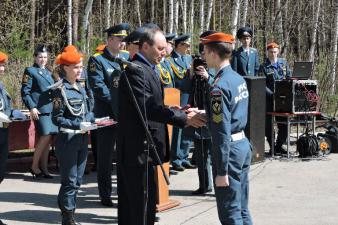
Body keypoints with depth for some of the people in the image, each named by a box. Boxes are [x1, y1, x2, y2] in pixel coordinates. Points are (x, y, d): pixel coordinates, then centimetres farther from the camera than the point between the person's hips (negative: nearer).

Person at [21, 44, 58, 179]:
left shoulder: (48, 72, 20)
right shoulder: (30, 71, -1)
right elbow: (25, 92, -6)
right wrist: (32, 107, -16)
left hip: (51, 109, 7)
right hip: (40, 110, -7)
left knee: (48, 139, 6)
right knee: (46, 136, -15)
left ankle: (43, 168, 12)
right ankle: (34, 166, -6)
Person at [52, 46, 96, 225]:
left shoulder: (80, 88, 10)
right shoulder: (60, 90, -11)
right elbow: (57, 119, -14)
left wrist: (96, 120, -2)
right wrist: (78, 125, -23)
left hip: (82, 139, 7)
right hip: (67, 139, -7)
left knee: (77, 181, 11)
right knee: (70, 181, -3)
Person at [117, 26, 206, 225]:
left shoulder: (147, 69, 17)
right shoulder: (135, 70, -15)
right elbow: (147, 109, -23)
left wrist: (182, 113, 4)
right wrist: (184, 118, -20)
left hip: (142, 149, 10)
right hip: (139, 149, -10)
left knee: (130, 204, 14)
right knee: (143, 208, -7)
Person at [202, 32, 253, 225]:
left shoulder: (219, 87, -19)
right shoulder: (239, 79, 8)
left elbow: (222, 132, -21)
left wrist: (221, 172, -20)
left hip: (230, 149, -9)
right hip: (244, 144, 9)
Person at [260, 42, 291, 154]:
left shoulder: (284, 63, 10)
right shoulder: (263, 67, -4)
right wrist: (273, 94, -20)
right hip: (269, 100, -4)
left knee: (283, 124, 5)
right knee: (268, 124, 0)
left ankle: (279, 145, 18)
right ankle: (272, 146, 11)